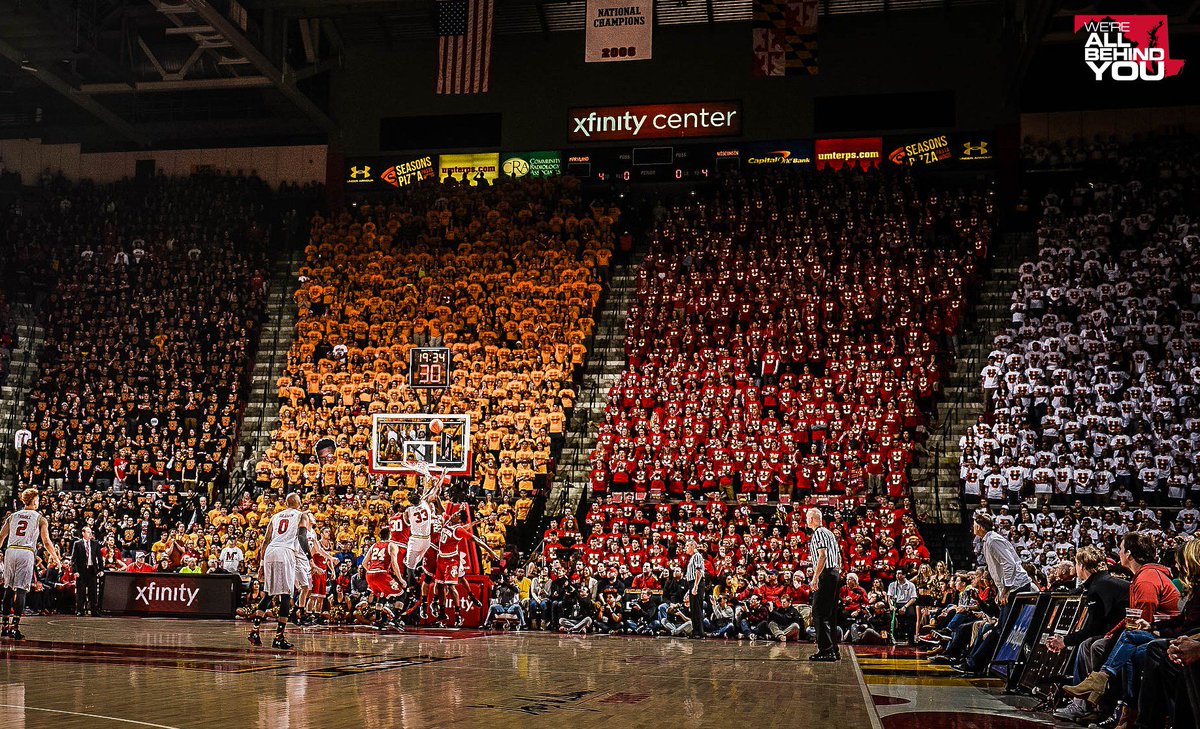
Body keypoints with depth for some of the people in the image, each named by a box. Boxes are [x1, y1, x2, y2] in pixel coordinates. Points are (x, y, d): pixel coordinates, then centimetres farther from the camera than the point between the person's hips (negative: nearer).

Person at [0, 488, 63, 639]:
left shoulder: (13, 516, 17)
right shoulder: (40, 518, 6)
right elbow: (46, 542, 3)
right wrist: (56, 559, 13)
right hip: (26, 553, -4)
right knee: (21, 590, -5)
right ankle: (15, 628, -11)